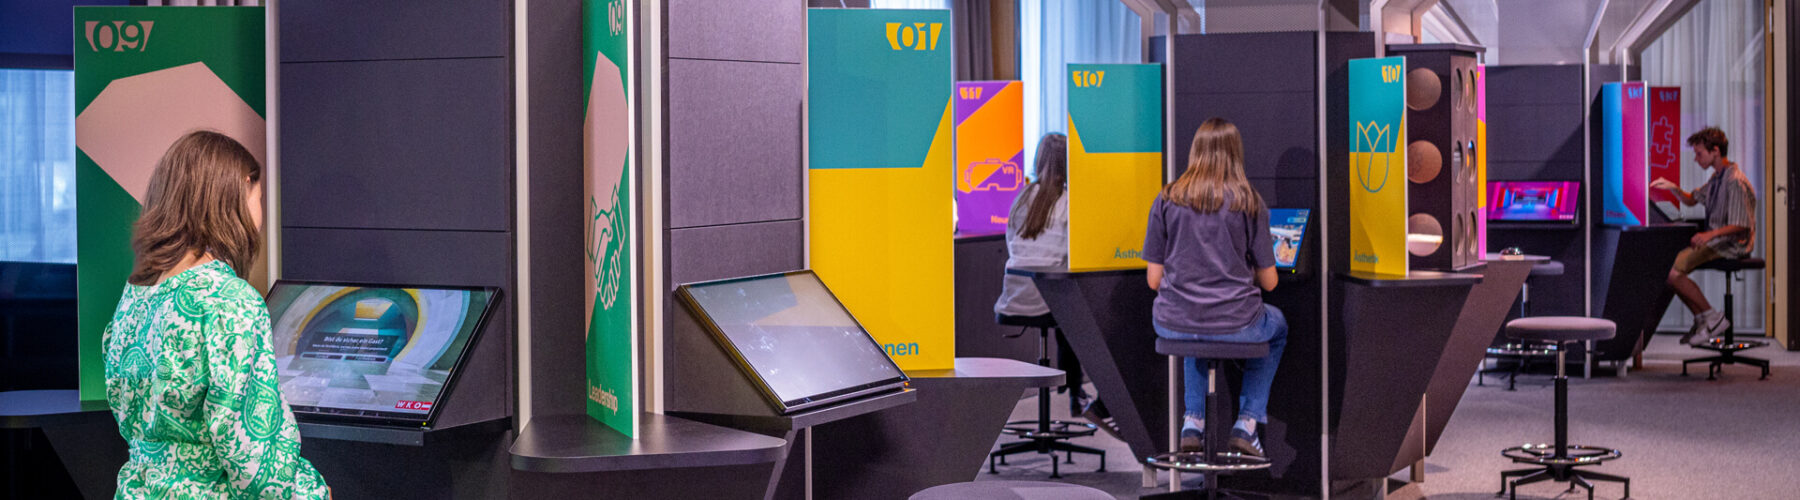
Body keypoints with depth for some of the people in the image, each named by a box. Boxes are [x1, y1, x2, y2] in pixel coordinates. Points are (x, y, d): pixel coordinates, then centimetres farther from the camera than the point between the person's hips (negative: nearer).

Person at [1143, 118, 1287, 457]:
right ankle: (1247, 423, 22)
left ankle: (1193, 421, 27)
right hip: (1234, 325, -2)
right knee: (1276, 327, 33)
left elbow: (1154, 280, 2)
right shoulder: (1248, 202, -4)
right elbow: (1268, 282, 0)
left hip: (1173, 325, 2)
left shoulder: (1166, 200, 0)